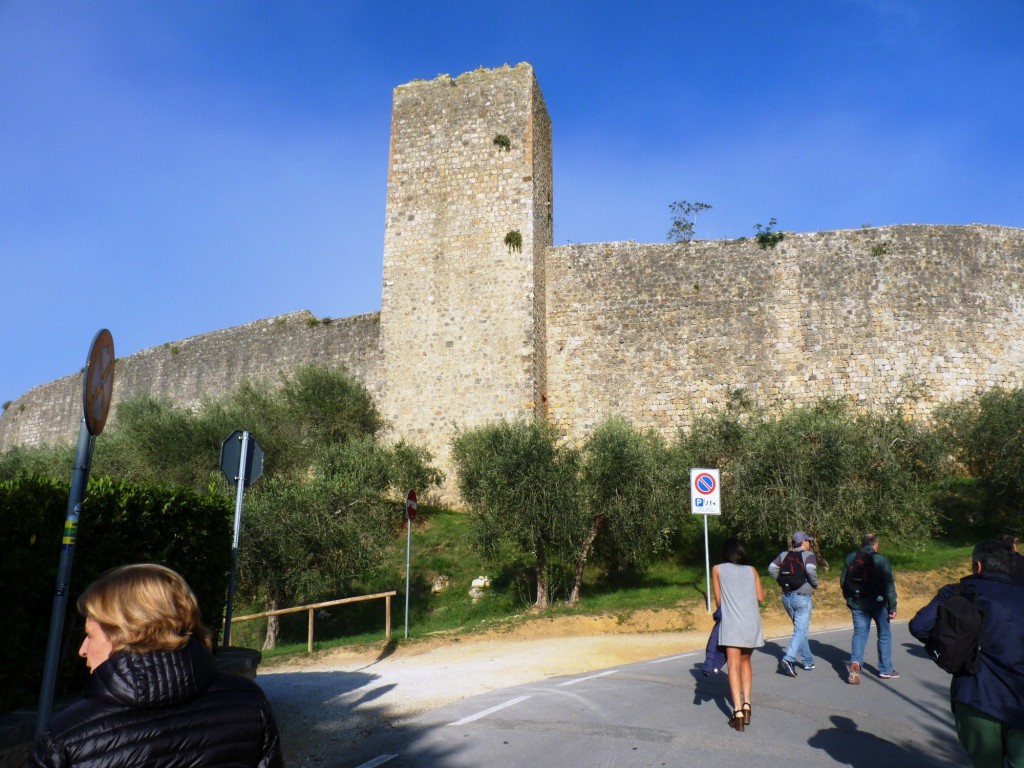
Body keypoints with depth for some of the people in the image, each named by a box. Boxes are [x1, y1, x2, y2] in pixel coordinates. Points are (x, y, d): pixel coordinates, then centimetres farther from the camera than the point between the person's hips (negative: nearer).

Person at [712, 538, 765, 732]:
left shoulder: (717, 569, 8)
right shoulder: (751, 570, 13)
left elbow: (718, 600, 9)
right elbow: (760, 597, 11)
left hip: (731, 621, -3)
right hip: (752, 620, 3)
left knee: (734, 666, -3)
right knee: (745, 661, 20)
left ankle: (738, 711, -12)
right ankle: (746, 704, 11)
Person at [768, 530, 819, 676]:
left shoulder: (784, 554, 7)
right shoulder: (809, 555, -7)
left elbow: (771, 568, 0)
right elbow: (810, 570, -24)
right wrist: (815, 584, -7)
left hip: (787, 597, 6)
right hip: (802, 598, -6)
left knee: (800, 630, 20)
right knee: (800, 632, -5)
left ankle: (808, 662, 27)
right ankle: (788, 659, -22)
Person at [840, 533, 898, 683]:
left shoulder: (850, 558, 3)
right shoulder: (881, 560, -9)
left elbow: (843, 582, 7)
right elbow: (889, 586, -12)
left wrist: (850, 599, 18)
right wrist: (892, 607, -8)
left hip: (857, 604, 3)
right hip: (878, 603, -3)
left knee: (859, 633, 7)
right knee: (884, 635, 13)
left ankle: (855, 663, -14)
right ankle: (885, 670, 20)